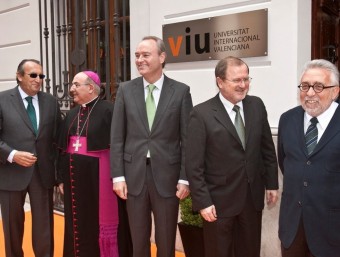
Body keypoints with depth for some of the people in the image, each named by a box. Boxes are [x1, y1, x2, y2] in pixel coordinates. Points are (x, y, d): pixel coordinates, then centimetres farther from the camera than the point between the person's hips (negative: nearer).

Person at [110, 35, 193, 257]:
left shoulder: (181, 91, -1)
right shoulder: (126, 90, 4)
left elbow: (187, 139, -2)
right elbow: (117, 137, 3)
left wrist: (185, 178, -6)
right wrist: (118, 175, -3)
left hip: (167, 175, -1)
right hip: (134, 174, 2)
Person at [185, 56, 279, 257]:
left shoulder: (257, 105, 1)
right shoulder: (202, 114, -13)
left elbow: (267, 148, 10)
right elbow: (194, 164, -13)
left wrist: (272, 183, 9)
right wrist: (203, 202, -14)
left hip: (253, 197, 4)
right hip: (219, 200, -4)